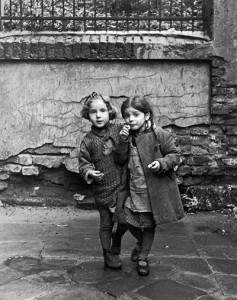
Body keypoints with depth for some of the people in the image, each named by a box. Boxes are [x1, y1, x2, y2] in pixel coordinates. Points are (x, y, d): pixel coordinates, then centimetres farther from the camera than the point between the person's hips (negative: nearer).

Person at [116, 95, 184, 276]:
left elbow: (174, 155, -7)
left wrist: (162, 163, -25)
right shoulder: (128, 136, 3)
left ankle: (143, 258, 30)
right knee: (130, 222, 11)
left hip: (155, 190, -4)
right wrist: (123, 141, -18)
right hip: (134, 190, 4)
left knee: (149, 225, 10)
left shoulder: (159, 134, -12)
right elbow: (121, 159, -4)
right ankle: (141, 243, 43)